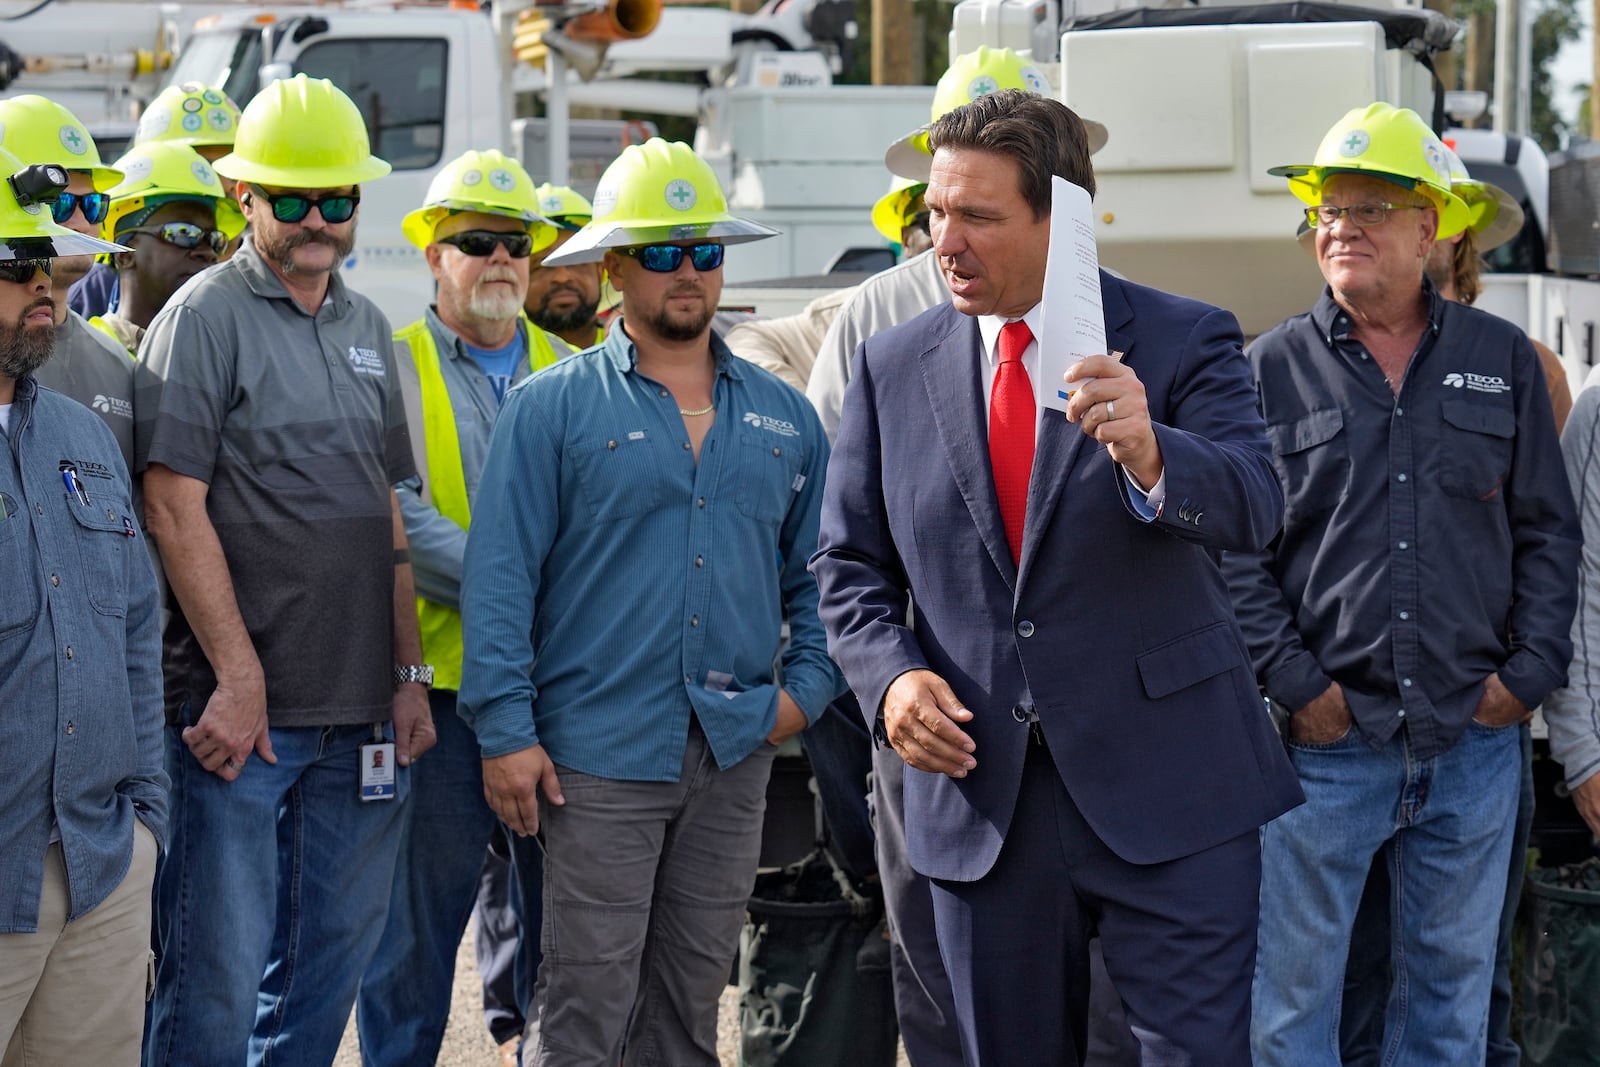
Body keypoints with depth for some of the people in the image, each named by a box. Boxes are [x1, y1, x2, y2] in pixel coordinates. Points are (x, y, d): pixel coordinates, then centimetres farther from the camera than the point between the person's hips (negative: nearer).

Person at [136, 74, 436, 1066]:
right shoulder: (205, 317, -6)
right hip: (241, 711, -6)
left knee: (334, 954, 12)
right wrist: (239, 678, -15)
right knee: (218, 970, -4)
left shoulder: (367, 327, 14)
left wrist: (410, 674, 11)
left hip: (360, 716, 7)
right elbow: (176, 510, -12)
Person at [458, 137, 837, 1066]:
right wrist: (507, 732, -11)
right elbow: (500, 578, -5)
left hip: (735, 755, 4)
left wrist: (807, 686, 4)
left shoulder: (783, 416, 12)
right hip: (599, 755, -4)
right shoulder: (553, 408, -1)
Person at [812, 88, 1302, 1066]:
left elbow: (1253, 507, -18)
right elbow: (851, 563, 11)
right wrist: (890, 674, -8)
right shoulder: (893, 368, 7)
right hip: (979, 795, 3)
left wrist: (1148, 456, -39)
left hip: (1166, 795, -3)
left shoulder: (1185, 342, -3)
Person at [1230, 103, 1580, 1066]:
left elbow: (1550, 532, 9)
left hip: (1474, 741, 2)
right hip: (1326, 739, -2)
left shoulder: (1504, 361, 7)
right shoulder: (1274, 369, 1)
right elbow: (1234, 546, 0)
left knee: (1454, 985, 11)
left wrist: (1530, 675, -1)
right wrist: (1293, 685, -8)